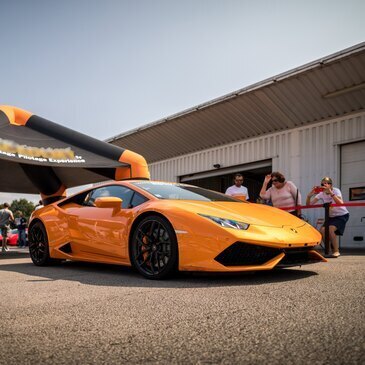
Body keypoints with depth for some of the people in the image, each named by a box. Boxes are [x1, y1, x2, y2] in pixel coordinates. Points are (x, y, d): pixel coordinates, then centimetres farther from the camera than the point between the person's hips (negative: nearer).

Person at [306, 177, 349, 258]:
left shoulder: (336, 190, -18)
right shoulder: (321, 194, -5)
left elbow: (340, 203, -38)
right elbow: (308, 204, -12)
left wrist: (331, 193, -46)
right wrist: (310, 195, -31)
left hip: (342, 215, -5)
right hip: (331, 216, 5)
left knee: (330, 229, -27)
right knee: (322, 230, -16)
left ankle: (336, 251, -11)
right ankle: (330, 250, 3)